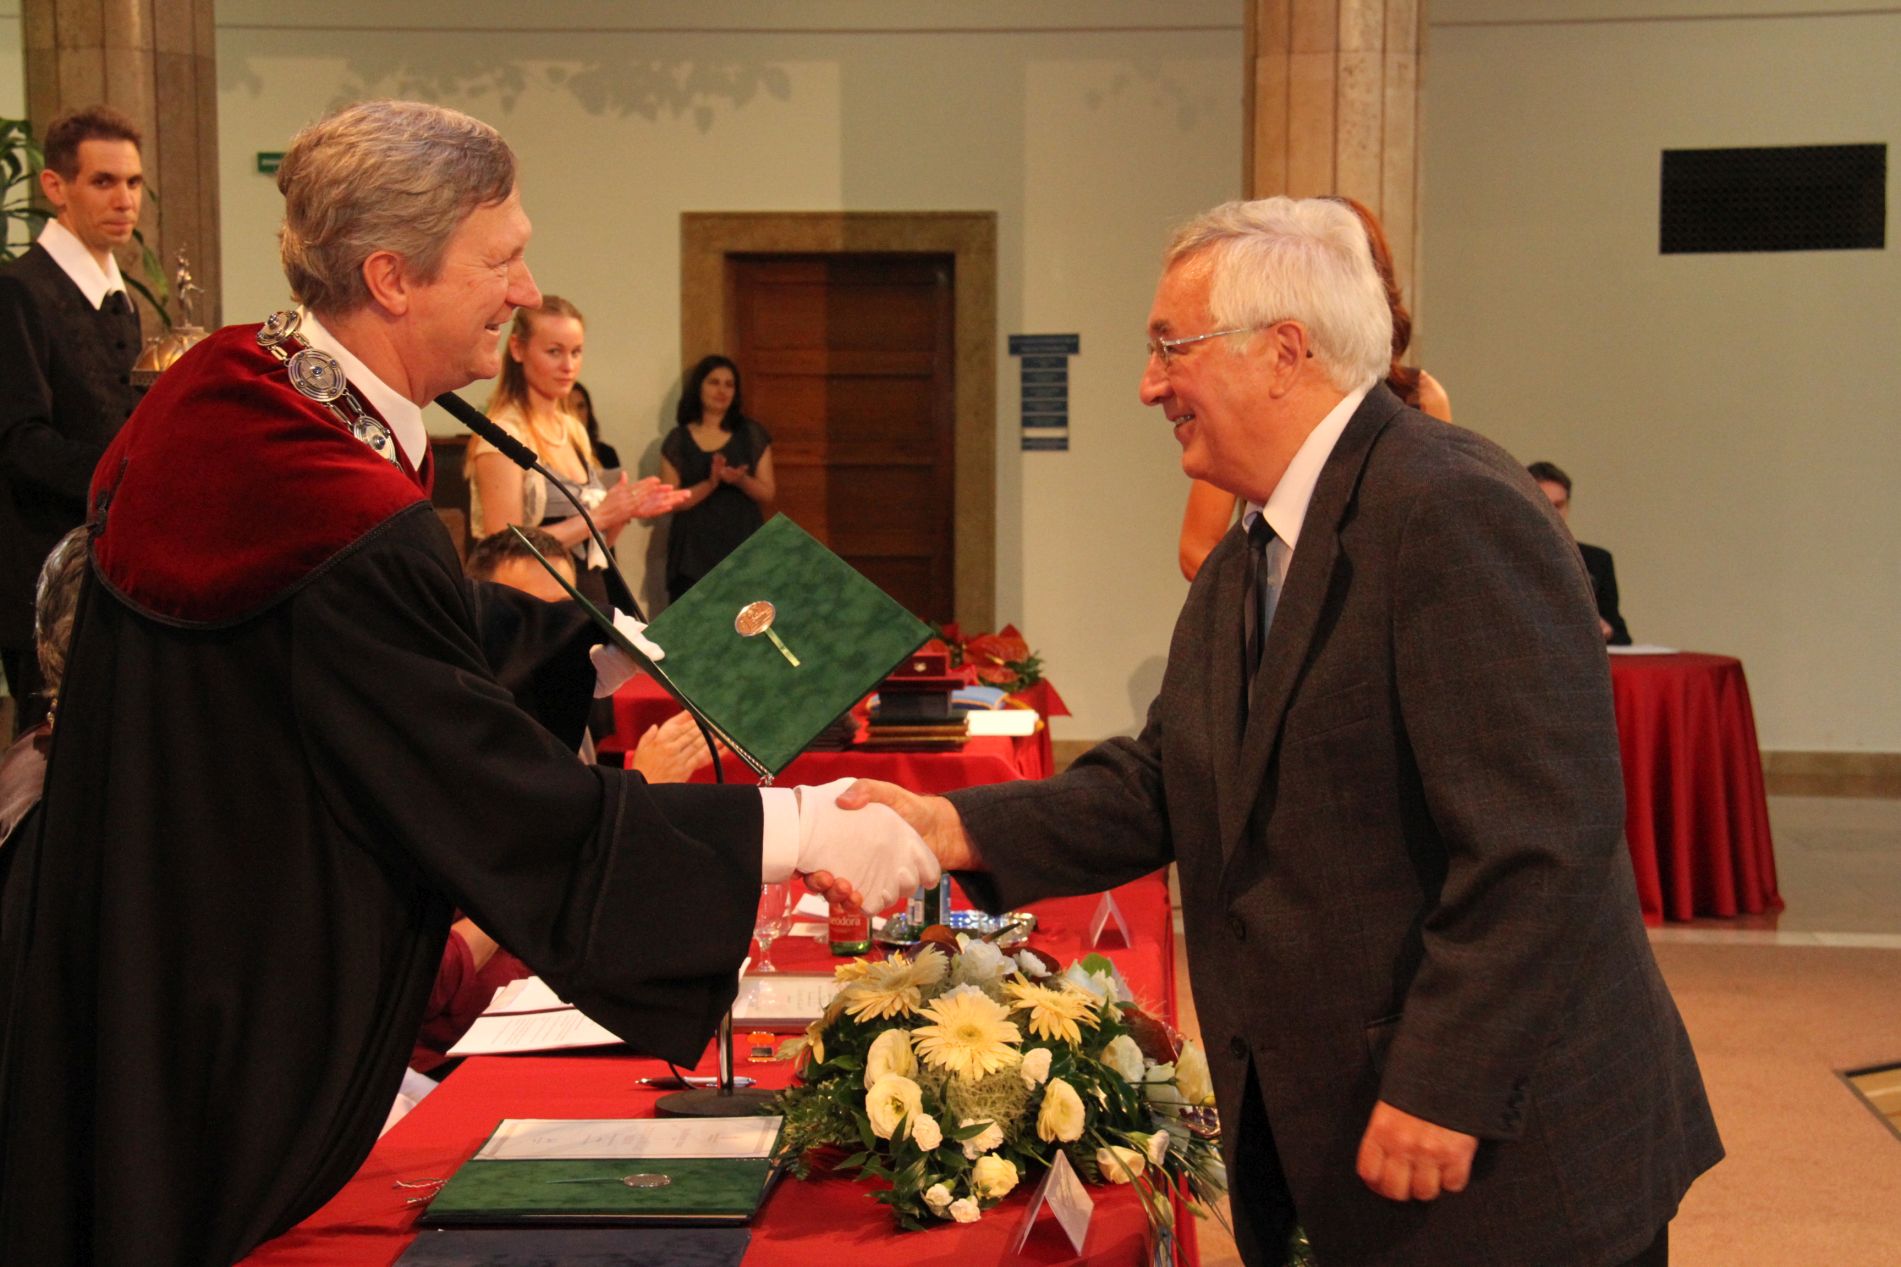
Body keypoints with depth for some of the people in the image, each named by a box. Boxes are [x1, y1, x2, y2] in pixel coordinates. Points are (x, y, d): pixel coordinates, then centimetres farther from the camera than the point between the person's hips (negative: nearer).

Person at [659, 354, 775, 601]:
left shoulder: (752, 435, 8)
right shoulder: (677, 440, 6)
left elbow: (768, 493, 7)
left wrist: (741, 480, -15)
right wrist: (710, 483, -18)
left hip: (743, 547, 0)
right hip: (694, 552, 0)